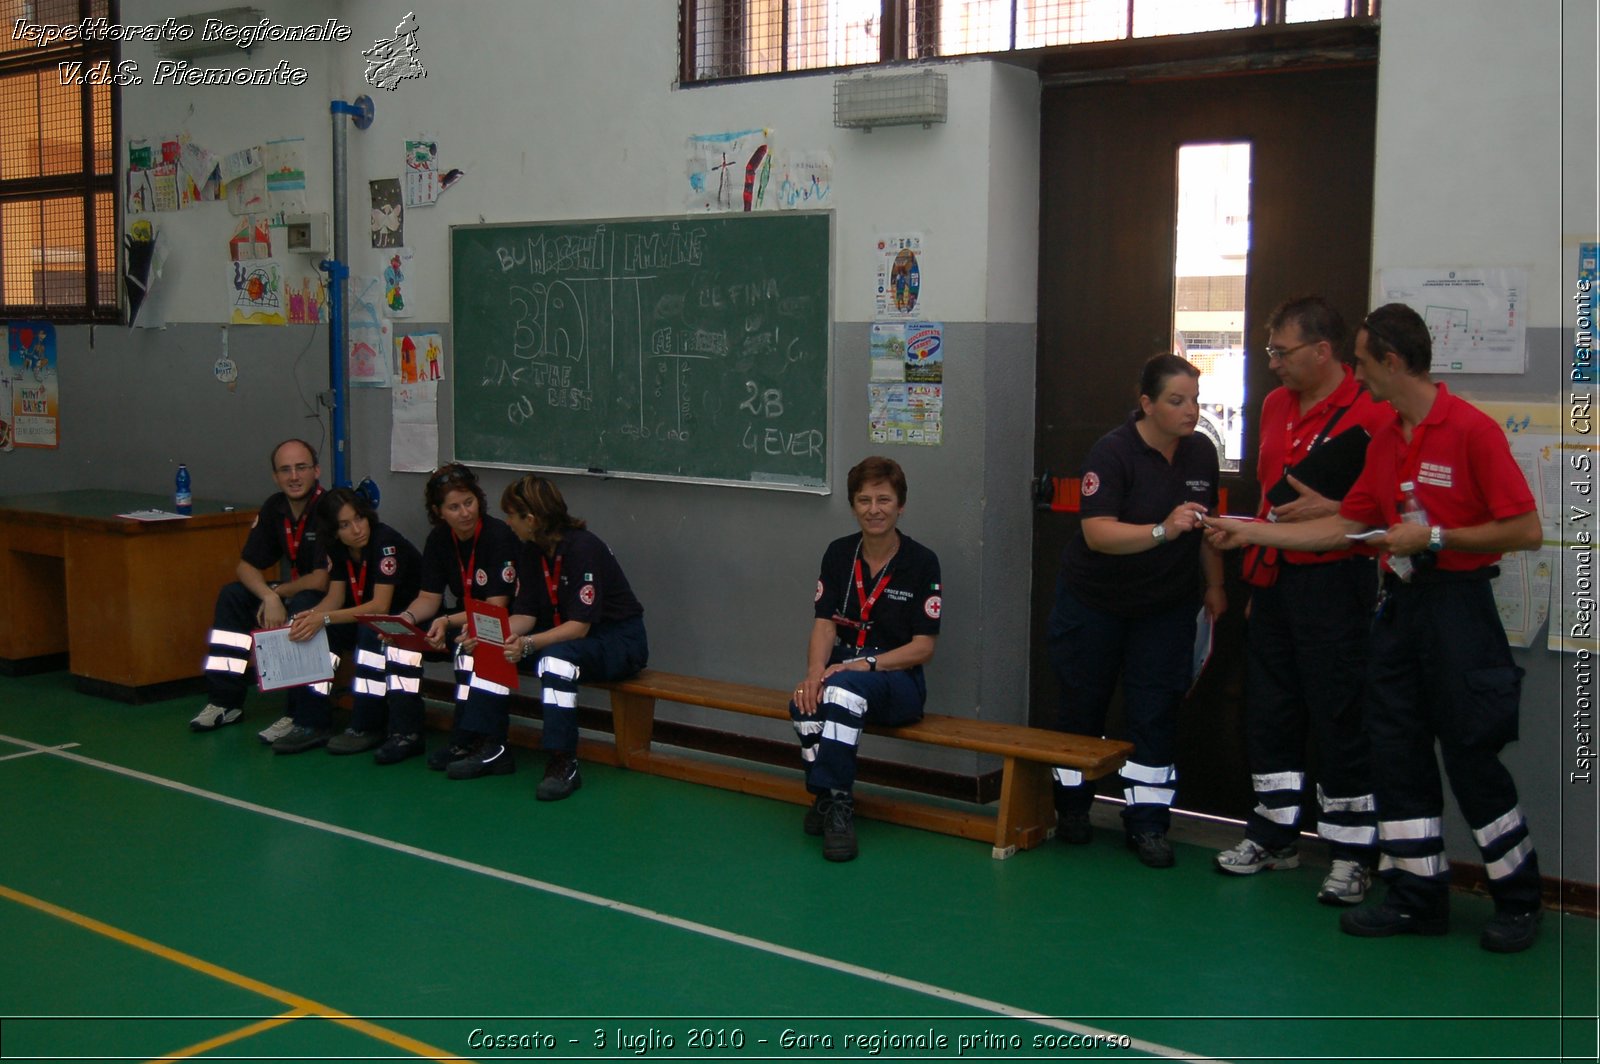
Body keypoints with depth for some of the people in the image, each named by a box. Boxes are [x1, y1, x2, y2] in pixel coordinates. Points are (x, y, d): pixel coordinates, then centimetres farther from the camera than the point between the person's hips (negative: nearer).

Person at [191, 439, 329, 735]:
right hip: (295, 592, 8)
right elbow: (246, 566, 1)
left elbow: (322, 580, -26)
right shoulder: (274, 508, 0)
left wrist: (278, 593, -11)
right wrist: (269, 596, -19)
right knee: (231, 596, 0)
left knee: (302, 606, -35)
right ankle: (225, 701, 4)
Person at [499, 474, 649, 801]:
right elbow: (525, 614, -2)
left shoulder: (583, 548, -23)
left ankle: (564, 763, -35)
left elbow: (580, 625, -27)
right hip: (563, 635, 8)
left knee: (557, 657, -38)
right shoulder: (533, 551, 2)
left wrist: (529, 644, -39)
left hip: (619, 641, -8)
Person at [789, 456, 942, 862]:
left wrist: (866, 664, -21)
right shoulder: (838, 554, 8)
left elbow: (923, 647, -7)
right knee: (806, 701, -32)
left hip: (898, 678, -3)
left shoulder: (922, 562, -5)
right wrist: (814, 673, -19)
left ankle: (832, 800, -27)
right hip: (844, 666, 3)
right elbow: (825, 625, 2)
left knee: (843, 688, -37)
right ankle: (832, 798, -15)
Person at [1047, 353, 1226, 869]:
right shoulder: (1112, 453, -20)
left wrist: (1214, 585, 14)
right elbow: (1097, 533, -31)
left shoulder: (1201, 452, -2)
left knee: (1156, 712, 0)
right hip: (1095, 601, -4)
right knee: (1082, 704, 8)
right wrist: (1162, 531, -43)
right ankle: (1072, 805, 27)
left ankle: (1147, 821, 9)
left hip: (1168, 606, 4)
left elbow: (1206, 527, 13)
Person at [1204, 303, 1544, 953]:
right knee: (1396, 750, 8)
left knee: (1471, 755, -1)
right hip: (1398, 604, 8)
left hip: (1457, 607, -7)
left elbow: (1526, 531, -14)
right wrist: (1250, 532, 15)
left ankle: (1518, 901, 17)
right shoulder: (1384, 440, 11)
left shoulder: (1472, 430, -12)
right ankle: (1418, 896, 18)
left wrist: (1434, 538, -16)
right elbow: (1345, 526, 16)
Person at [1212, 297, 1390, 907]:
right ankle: (1274, 834, 28)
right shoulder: (1275, 405, 12)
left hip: (1333, 581, -8)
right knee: (1268, 711, 14)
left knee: (1339, 720, -1)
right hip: (1274, 578, 8)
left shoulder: (1371, 415, -14)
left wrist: (1334, 510, -21)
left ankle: (1352, 855, 10)